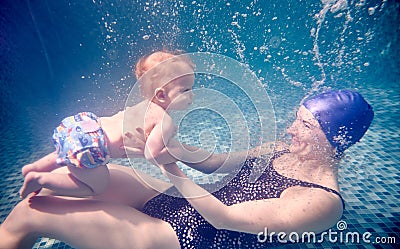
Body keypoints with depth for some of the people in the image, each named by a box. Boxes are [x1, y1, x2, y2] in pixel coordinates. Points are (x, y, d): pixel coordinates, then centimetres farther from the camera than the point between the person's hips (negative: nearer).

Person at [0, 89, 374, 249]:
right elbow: (212, 163, 3)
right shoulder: (283, 150, 7)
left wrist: (169, 167, -23)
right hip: (176, 204, 7)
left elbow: (224, 217, -19)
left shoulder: (323, 202, -15)